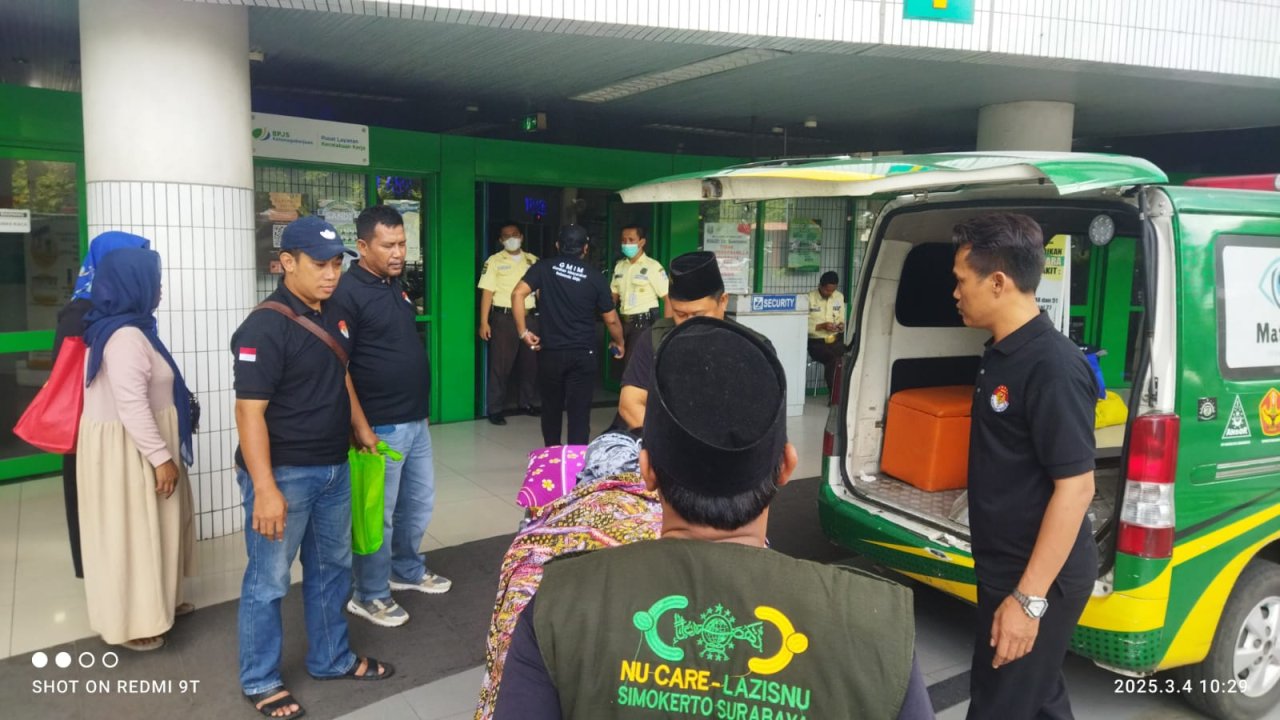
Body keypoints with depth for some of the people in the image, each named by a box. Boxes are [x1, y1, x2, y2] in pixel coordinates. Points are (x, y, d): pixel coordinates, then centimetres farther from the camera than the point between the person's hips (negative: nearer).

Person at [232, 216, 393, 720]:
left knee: (332, 568, 20)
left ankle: (331, 659, 38)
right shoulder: (265, 326, -19)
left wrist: (360, 428, 20)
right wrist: (264, 488, -26)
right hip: (284, 473, -8)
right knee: (268, 581, 7)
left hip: (333, 468, 8)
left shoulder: (332, 315, 6)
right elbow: (250, 411, -22)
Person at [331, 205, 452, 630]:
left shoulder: (396, 284, 9)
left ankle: (406, 570, 40)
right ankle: (370, 595, 21)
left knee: (420, 501, 20)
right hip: (380, 426, -8)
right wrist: (361, 428, -20)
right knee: (379, 513, 5)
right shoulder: (347, 292, -16)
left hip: (416, 420, 8)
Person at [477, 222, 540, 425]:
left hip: (530, 317, 4)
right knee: (500, 364, 1)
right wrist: (484, 322, -11)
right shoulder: (494, 261, 1)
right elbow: (487, 292, -4)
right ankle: (495, 409, 8)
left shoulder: (532, 260, 11)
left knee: (531, 363, 10)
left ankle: (527, 403, 26)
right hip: (504, 317, -4)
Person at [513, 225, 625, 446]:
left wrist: (523, 332, -7)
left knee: (551, 408, 18)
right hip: (583, 355, -1)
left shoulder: (544, 268, 0)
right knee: (579, 411, 2)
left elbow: (518, 294, -13)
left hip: (551, 352, 1)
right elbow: (611, 320, 4)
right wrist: (619, 343, 22)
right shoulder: (595, 277, -1)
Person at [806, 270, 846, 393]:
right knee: (833, 358, -33)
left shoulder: (839, 297, 11)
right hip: (816, 342, -4)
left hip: (835, 340, 5)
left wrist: (841, 325, -4)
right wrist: (822, 326, -19)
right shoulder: (810, 298, -7)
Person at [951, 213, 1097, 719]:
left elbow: (1075, 487, -25)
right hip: (1005, 566, 9)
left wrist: (1029, 597, -25)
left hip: (1039, 578, -9)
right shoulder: (1002, 353, 6)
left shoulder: (1053, 366, -23)